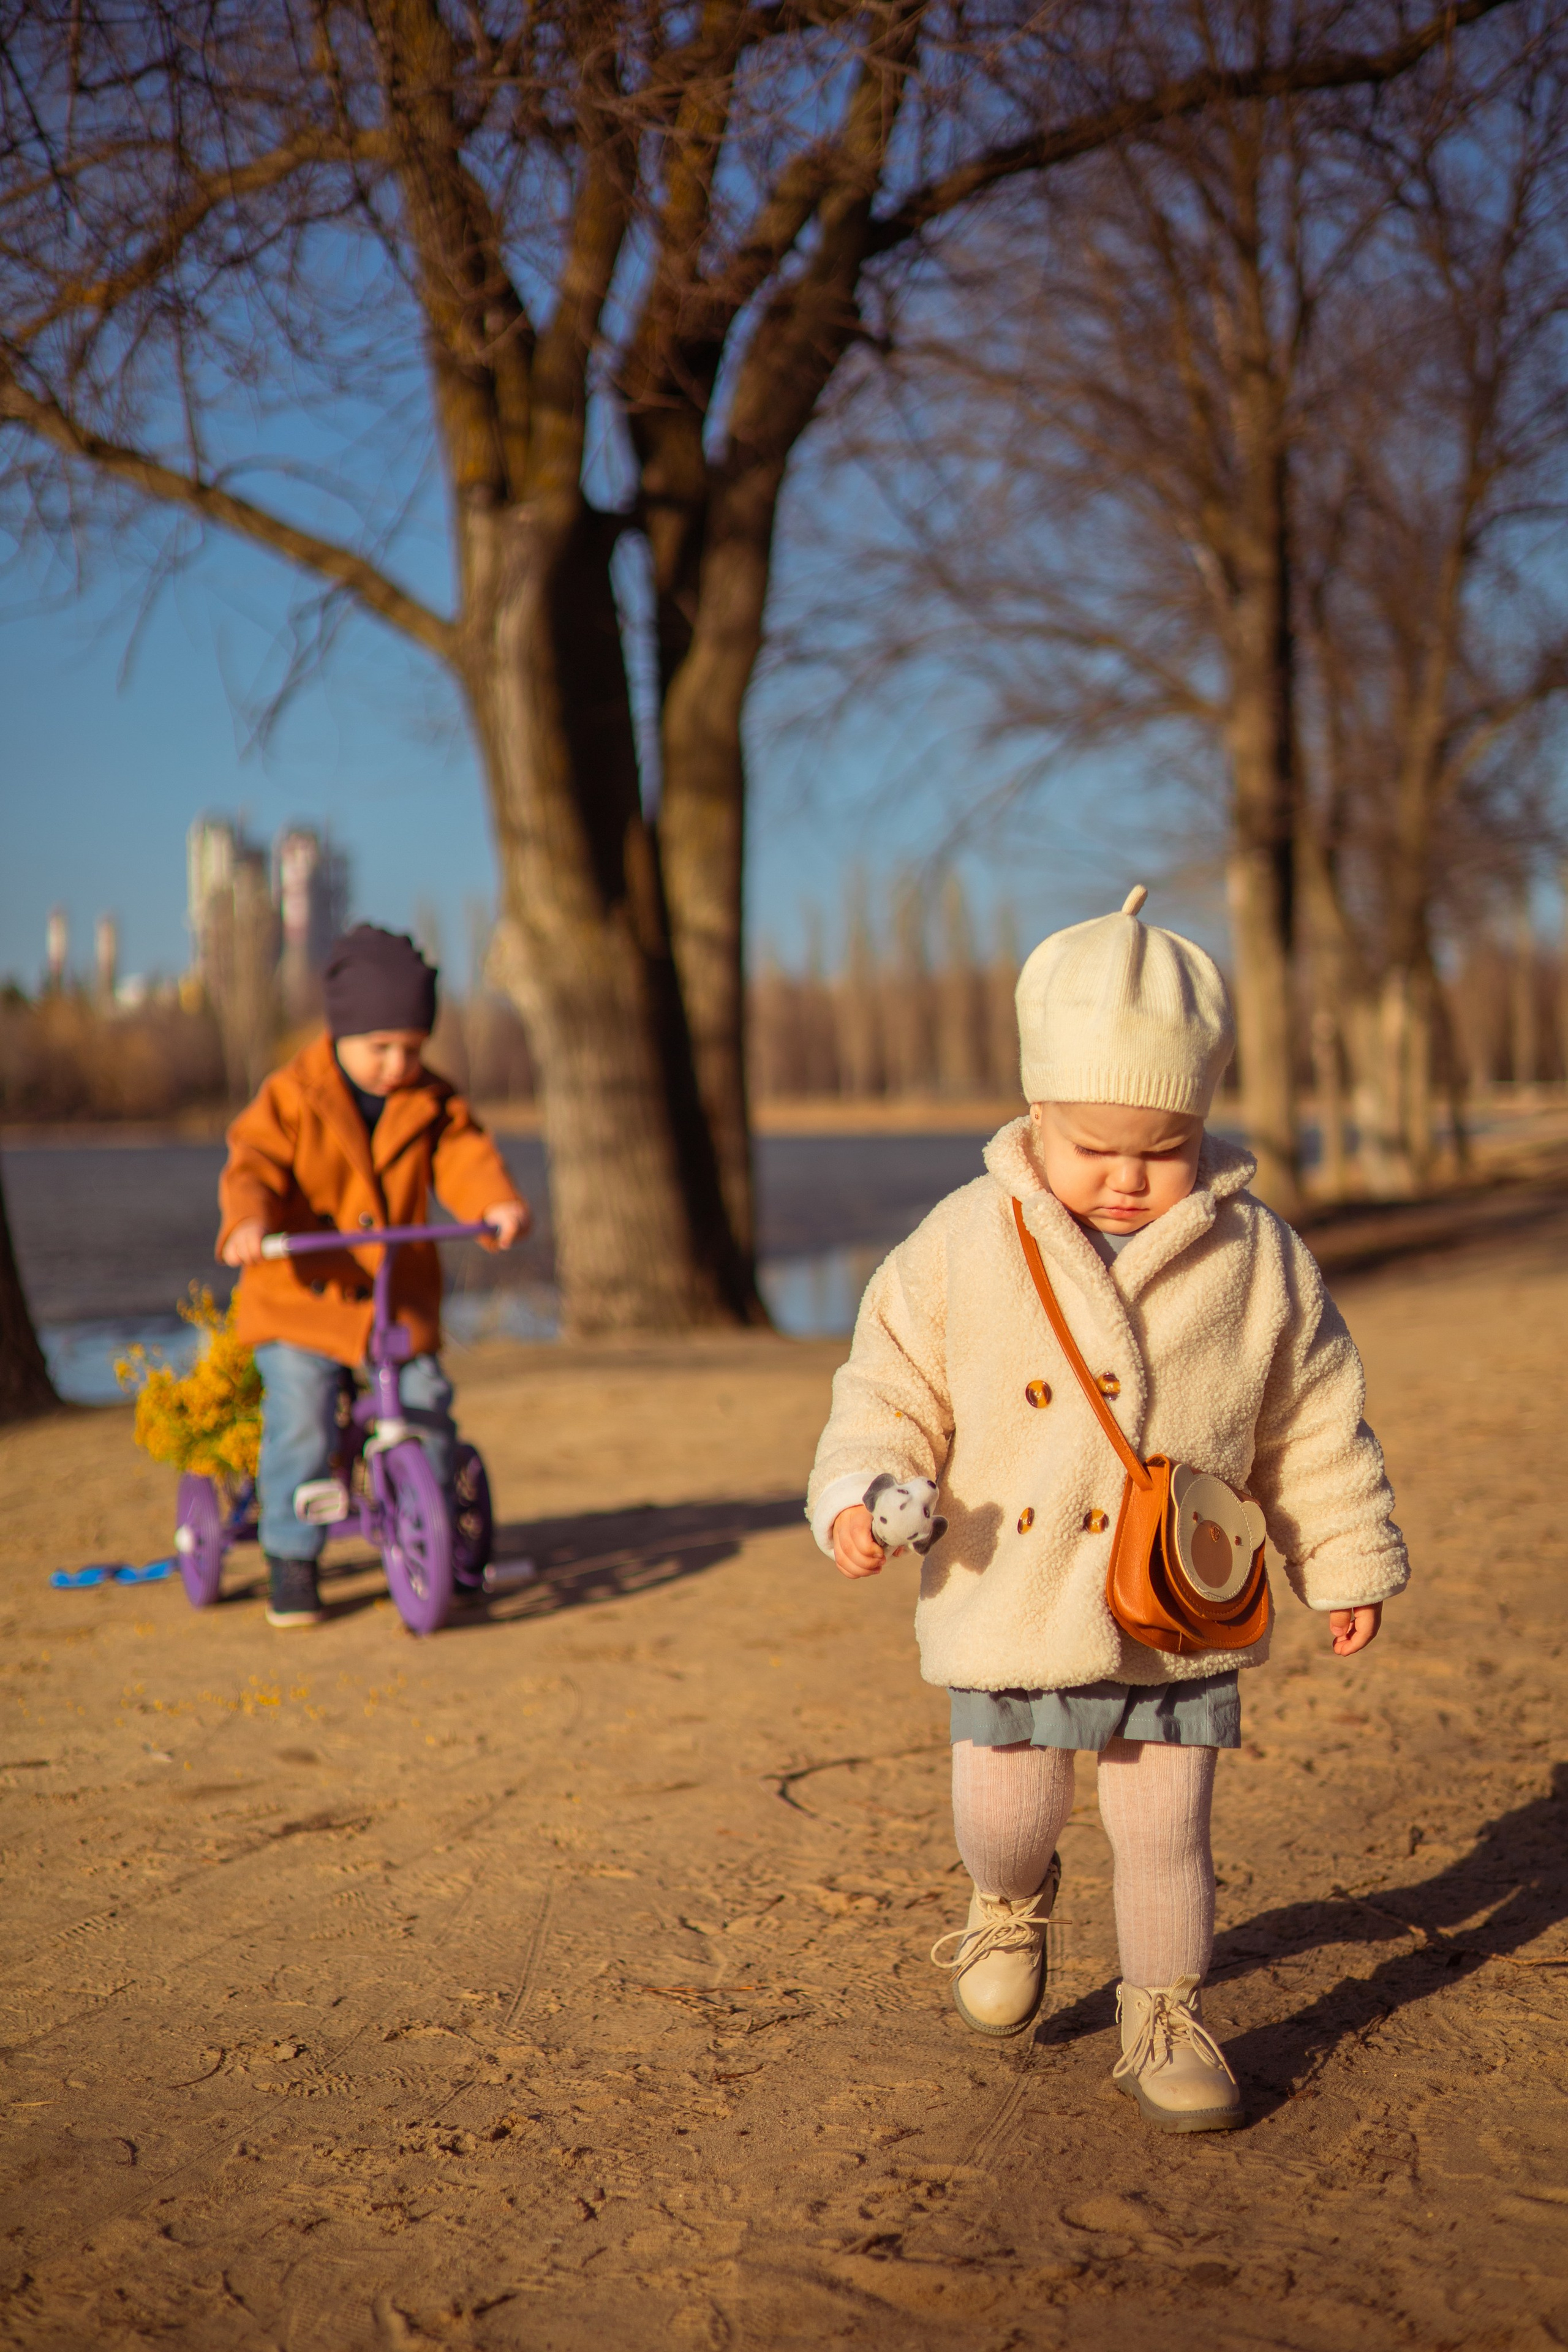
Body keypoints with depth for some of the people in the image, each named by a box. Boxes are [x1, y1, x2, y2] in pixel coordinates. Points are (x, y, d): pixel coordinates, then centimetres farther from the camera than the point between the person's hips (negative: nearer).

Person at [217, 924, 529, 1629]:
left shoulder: (433, 1105, 4)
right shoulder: (292, 1097, -7)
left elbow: (465, 1161, -7)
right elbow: (252, 1166, -15)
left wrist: (498, 1204, -29)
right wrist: (247, 1223, -36)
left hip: (401, 1300, 3)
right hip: (302, 1300, -3)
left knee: (427, 1411, -3)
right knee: (300, 1426, -12)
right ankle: (291, 1559, 4)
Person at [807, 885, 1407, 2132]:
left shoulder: (1258, 1259, -4)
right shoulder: (963, 1245, -6)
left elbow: (1314, 1427, 5)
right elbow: (892, 1384, -1)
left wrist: (1348, 1562, 8)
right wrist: (859, 1491, -17)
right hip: (1012, 1611, 1)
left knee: (1166, 1832, 6)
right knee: (1001, 1820, 13)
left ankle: (1166, 2016, 28)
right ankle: (1015, 1899, 47)